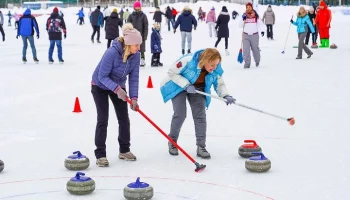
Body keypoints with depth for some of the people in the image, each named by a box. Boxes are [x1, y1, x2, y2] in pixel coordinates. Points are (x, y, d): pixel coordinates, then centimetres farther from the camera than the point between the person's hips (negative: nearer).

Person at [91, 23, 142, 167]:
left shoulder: (136, 55, -18)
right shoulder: (112, 52, -35)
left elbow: (134, 78, -14)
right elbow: (102, 76, -30)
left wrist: (134, 97, -24)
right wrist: (117, 89, -41)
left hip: (118, 86, 5)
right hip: (100, 86, -5)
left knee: (124, 118, 5)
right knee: (103, 120, -9)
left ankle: (124, 150, 20)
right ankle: (100, 155, -1)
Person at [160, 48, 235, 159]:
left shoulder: (217, 70, -21)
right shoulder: (188, 61, -35)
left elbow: (219, 84, -7)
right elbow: (172, 73, -25)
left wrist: (226, 95, -27)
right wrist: (186, 85, -33)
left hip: (197, 89, 4)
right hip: (179, 87, -4)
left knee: (200, 115, -7)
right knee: (180, 114, -13)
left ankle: (201, 147, 0)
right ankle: (172, 141, 12)